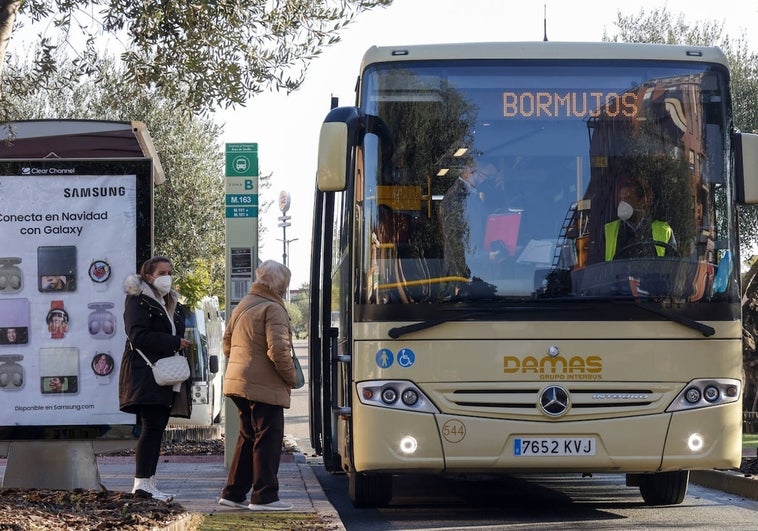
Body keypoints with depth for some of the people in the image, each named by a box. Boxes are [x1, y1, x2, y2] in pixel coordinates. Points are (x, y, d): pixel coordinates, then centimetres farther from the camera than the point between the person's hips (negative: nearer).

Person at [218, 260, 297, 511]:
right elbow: (278, 350, -20)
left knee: (248, 437, 17)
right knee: (268, 439, -3)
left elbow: (227, 343, 22)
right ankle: (264, 496, -3)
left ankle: (233, 493, 19)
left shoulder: (242, 306, 16)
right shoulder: (273, 309, -13)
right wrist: (291, 377, -8)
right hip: (264, 386, -9)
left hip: (238, 382, 9)